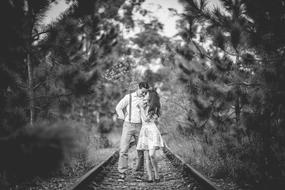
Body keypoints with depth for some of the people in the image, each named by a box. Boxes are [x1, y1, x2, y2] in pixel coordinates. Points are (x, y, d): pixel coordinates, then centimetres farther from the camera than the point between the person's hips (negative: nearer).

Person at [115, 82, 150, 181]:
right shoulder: (128, 97, -2)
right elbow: (118, 107, 5)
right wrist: (124, 118, 3)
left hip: (139, 127, 3)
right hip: (128, 125, -3)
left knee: (141, 150, 2)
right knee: (123, 150, -9)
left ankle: (139, 172, 14)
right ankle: (122, 173, -7)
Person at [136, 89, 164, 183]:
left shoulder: (153, 108, -2)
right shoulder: (145, 105, 16)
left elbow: (146, 119, -9)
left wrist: (141, 108, -2)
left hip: (152, 131, -6)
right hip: (144, 131, 6)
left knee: (152, 155, -18)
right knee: (147, 156, -2)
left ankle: (156, 174, -3)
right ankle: (150, 177, -4)